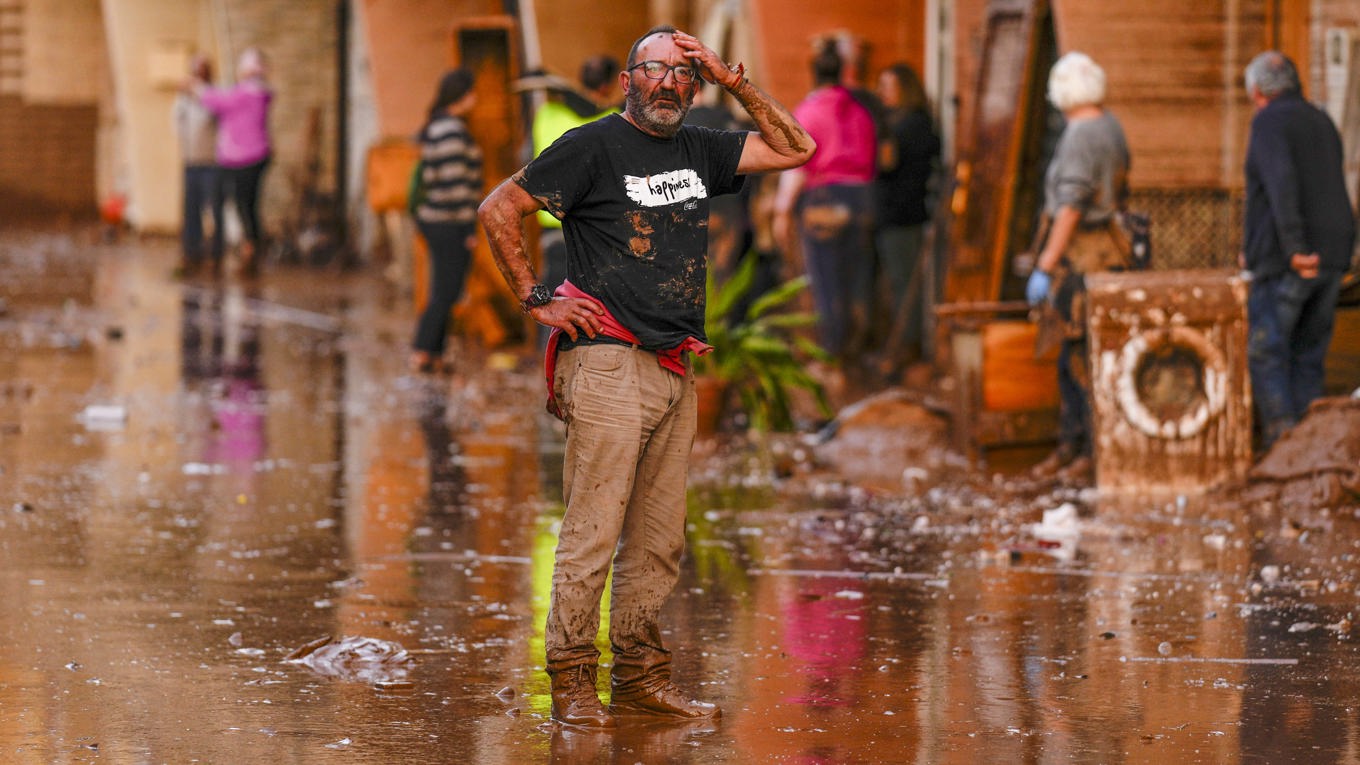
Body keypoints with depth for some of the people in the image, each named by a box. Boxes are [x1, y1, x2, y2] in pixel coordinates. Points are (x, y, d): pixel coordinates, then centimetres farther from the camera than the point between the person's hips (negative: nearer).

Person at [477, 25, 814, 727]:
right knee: (592, 533, -8)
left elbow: (795, 150, 17)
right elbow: (497, 211, -3)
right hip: (608, 363, -7)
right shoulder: (592, 147, -3)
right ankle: (573, 682, -3)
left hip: (675, 372, 7)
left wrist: (733, 82, 8)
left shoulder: (699, 150, 16)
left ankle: (642, 678, 15)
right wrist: (537, 301, -5)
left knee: (659, 540, 8)